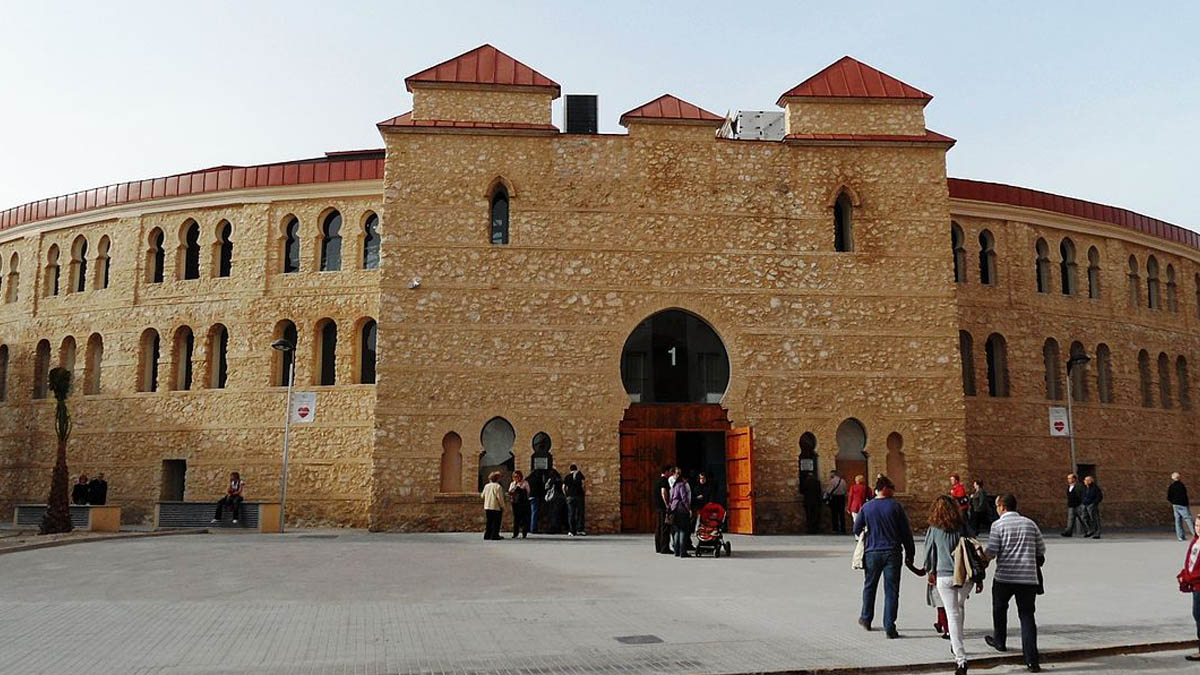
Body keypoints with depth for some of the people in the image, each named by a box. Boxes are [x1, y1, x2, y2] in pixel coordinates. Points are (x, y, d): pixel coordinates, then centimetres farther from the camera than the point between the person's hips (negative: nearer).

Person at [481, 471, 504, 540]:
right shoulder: (498, 486, -11)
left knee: (489, 522, 14)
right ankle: (494, 535, -4)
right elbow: (500, 498, -14)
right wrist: (502, 506, -5)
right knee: (496, 522, 1)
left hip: (487, 507, 6)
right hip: (496, 507, -6)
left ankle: (487, 535, 13)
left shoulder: (486, 486, 7)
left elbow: (483, 496, 14)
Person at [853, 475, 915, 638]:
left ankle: (866, 619, 32)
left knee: (869, 587, 19)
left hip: (872, 553, 2)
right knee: (891, 591, 3)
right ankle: (889, 628, 1)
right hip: (892, 553, -2)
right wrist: (910, 553, 6)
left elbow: (857, 529, 3)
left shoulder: (867, 507, 0)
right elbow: (906, 532, -2)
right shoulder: (895, 506, -5)